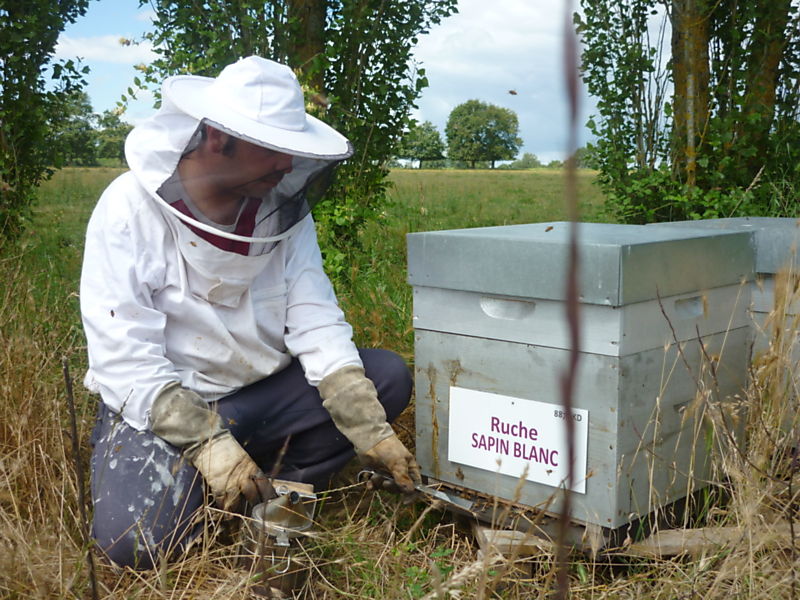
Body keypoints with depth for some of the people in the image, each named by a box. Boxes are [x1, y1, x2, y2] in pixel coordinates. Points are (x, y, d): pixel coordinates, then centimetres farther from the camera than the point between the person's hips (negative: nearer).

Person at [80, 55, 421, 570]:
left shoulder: (285, 208, -4)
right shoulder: (130, 209, -16)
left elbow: (316, 323, -9)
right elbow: (123, 355, -21)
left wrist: (369, 430, -19)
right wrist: (208, 443, -30)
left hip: (262, 393, 5)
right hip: (159, 406, -4)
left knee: (388, 376, -9)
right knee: (138, 537, -29)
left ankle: (275, 491, -7)